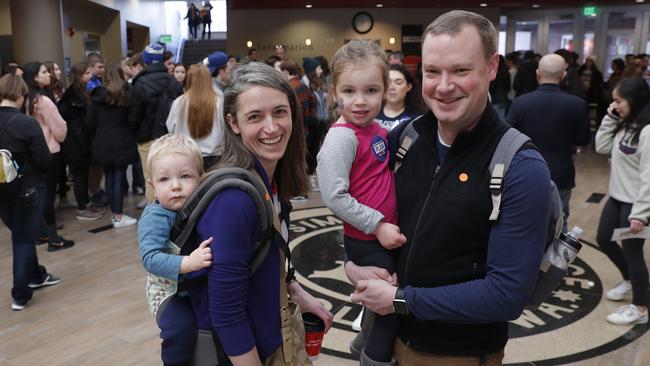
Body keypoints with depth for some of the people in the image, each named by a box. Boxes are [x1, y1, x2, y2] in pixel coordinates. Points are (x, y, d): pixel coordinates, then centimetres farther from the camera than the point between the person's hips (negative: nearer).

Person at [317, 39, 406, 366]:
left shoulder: (375, 130, 5)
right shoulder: (342, 136, -20)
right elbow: (335, 197, -26)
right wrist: (378, 225, -21)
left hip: (386, 236, 8)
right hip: (366, 241, -8)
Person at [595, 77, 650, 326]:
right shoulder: (625, 126, 6)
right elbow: (602, 147, 7)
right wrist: (610, 117, -3)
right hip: (617, 196, 9)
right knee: (604, 239, 20)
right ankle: (629, 280, 44)